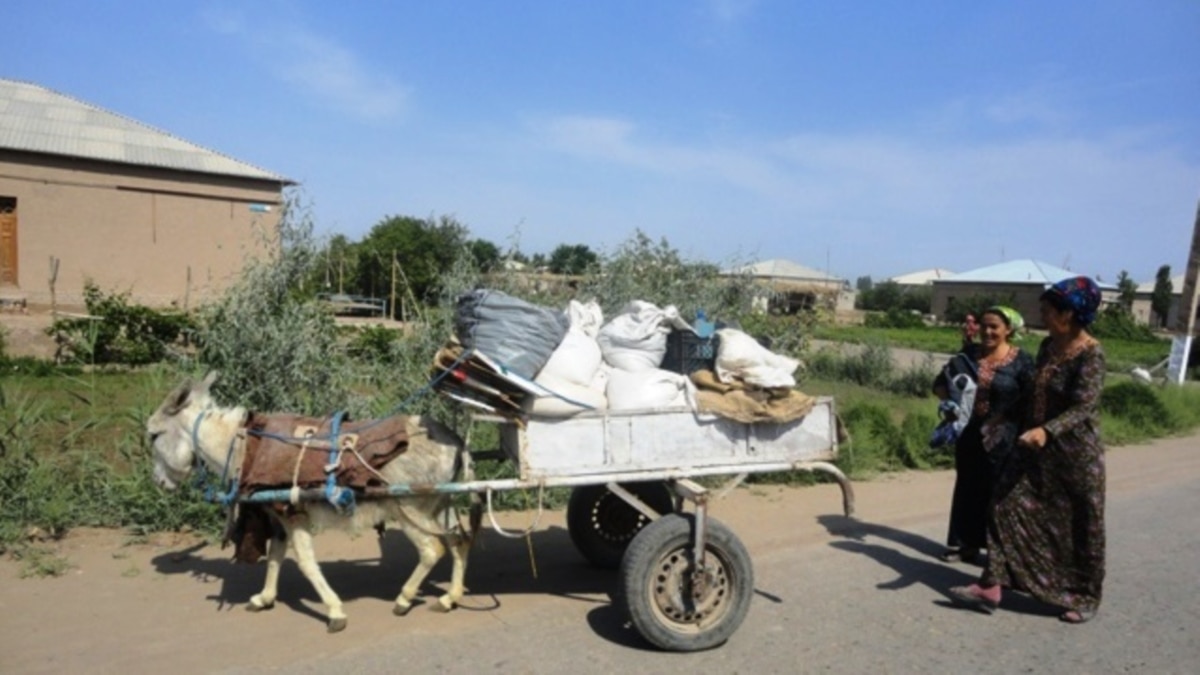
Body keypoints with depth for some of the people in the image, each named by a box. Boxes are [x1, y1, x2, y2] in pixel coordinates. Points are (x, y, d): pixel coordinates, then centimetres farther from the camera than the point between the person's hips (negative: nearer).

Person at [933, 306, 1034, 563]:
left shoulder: (1021, 360, -6)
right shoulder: (969, 352, 4)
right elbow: (940, 383, 6)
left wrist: (1003, 418, -18)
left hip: (1002, 439, -4)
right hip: (969, 433, 4)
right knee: (967, 487, 13)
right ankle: (965, 543, 25)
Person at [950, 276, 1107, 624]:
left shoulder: (1090, 353, -17)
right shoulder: (1048, 346, 6)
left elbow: (1084, 407, -24)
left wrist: (1046, 431, -38)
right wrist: (1027, 428, 22)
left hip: (1076, 453, -7)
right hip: (1038, 448, 7)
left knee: (1080, 527, 8)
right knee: (1008, 506, 2)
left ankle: (1085, 598, 27)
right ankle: (992, 587, 7)